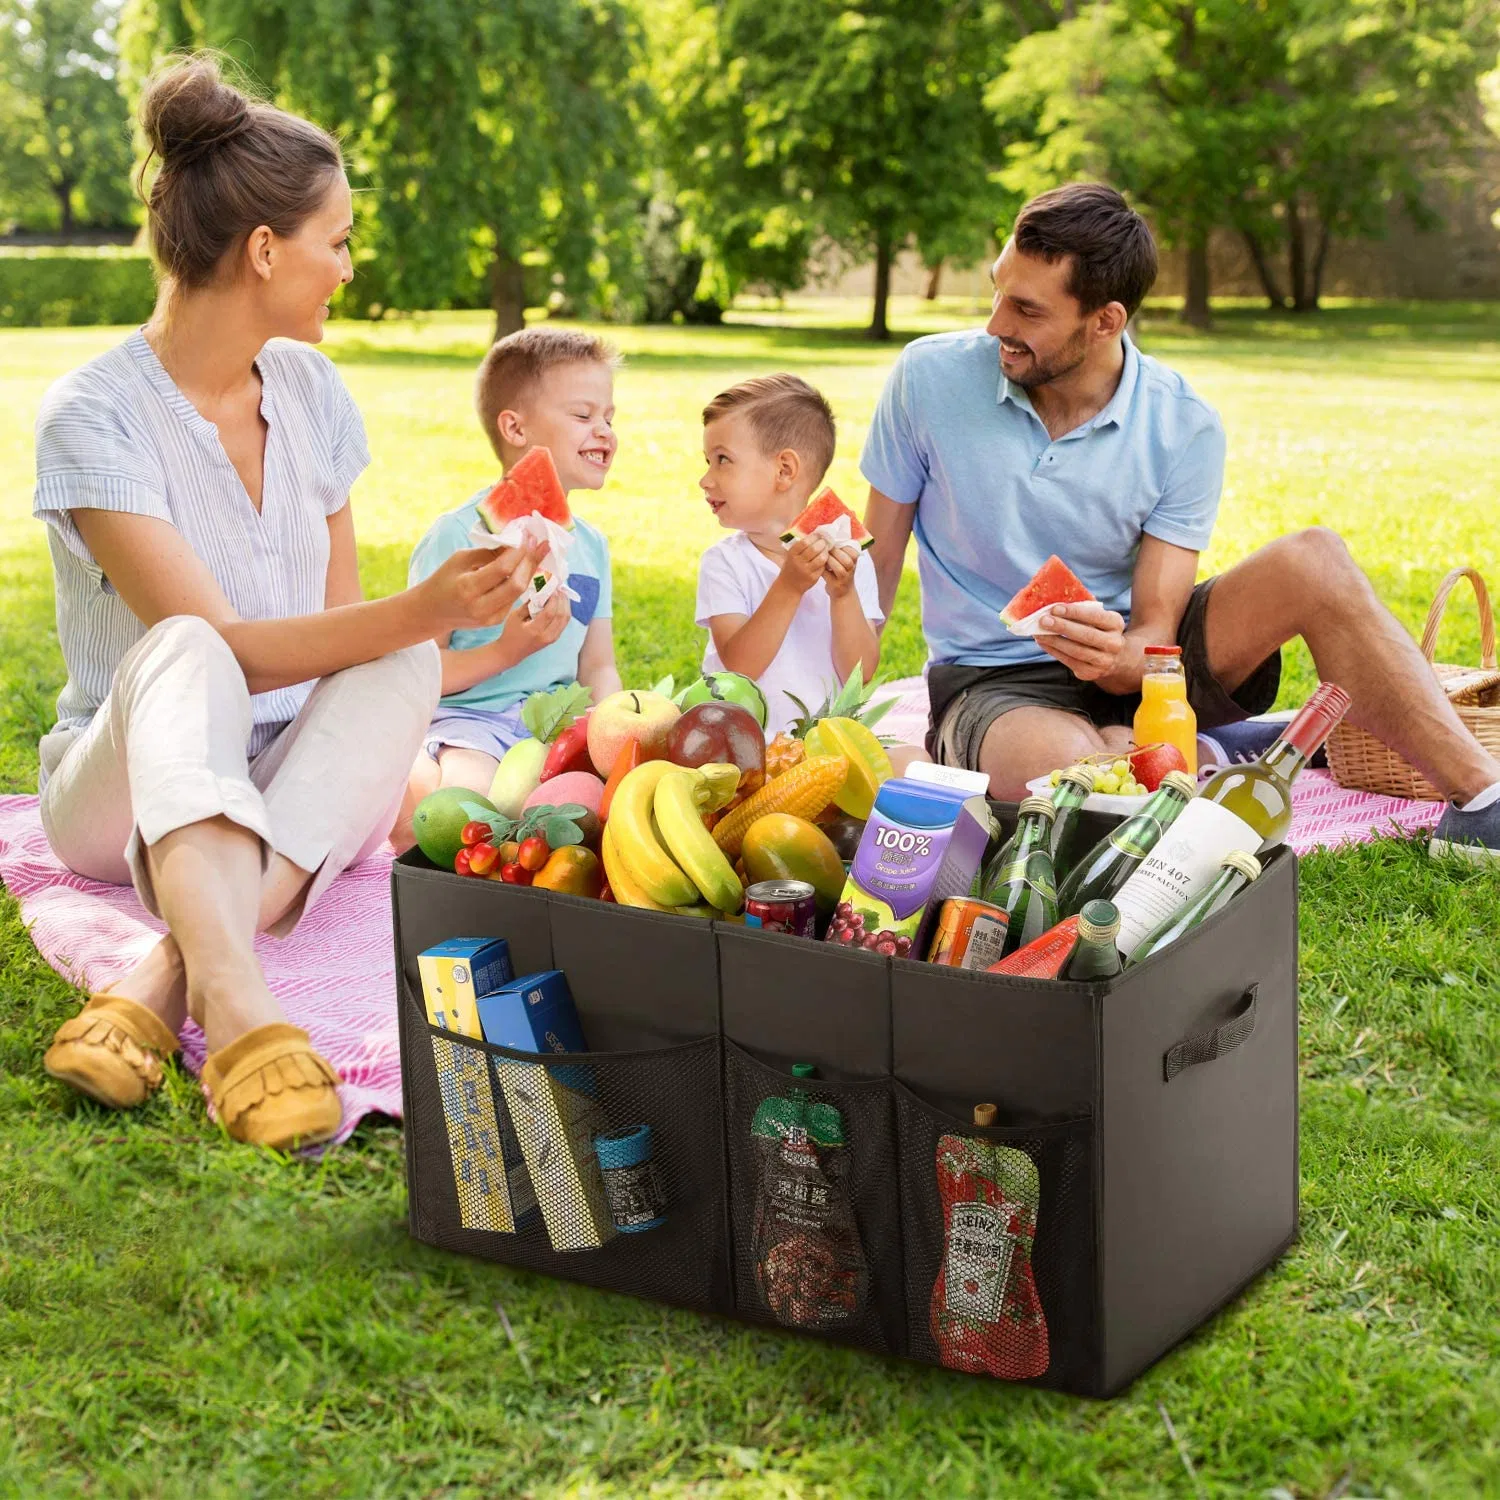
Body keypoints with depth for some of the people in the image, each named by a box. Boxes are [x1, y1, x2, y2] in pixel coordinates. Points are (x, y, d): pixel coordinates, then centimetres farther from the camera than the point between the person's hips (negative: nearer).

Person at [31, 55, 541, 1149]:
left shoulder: (311, 390, 4)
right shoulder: (95, 417, -15)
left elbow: (343, 629, 7)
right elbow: (219, 643, -24)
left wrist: (376, 769, -11)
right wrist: (425, 610, -35)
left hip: (296, 787, 5)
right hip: (128, 785, -4)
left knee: (405, 665, -26)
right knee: (183, 652, -35)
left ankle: (168, 976, -38)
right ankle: (235, 1006, -56)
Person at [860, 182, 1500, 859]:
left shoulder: (1184, 429, -10)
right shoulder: (930, 378, -10)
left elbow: (1155, 636, -10)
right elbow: (876, 565, -3)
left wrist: (1116, 658, -35)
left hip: (1131, 670, 2)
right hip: (993, 679, -2)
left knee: (1313, 561, -23)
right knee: (1059, 763, -42)